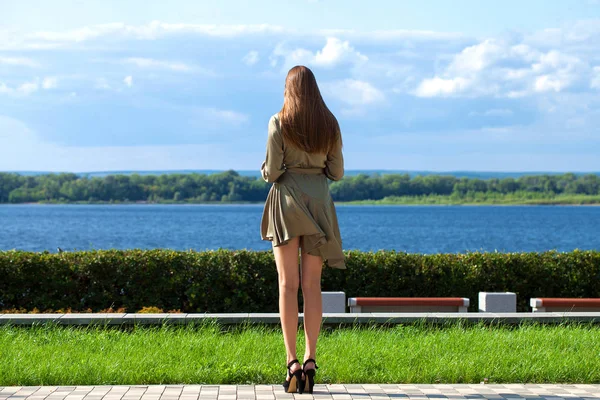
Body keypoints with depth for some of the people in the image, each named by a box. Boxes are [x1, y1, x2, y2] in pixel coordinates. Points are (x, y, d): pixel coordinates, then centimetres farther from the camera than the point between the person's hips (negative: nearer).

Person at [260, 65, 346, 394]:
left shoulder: (279, 123, -5)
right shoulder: (330, 125, 5)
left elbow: (272, 172, -7)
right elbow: (337, 172, 7)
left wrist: (265, 170, 16)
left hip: (286, 200, -3)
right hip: (318, 203, 3)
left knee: (288, 283, -2)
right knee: (312, 284, 4)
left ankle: (292, 362, -9)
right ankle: (310, 361, -1)